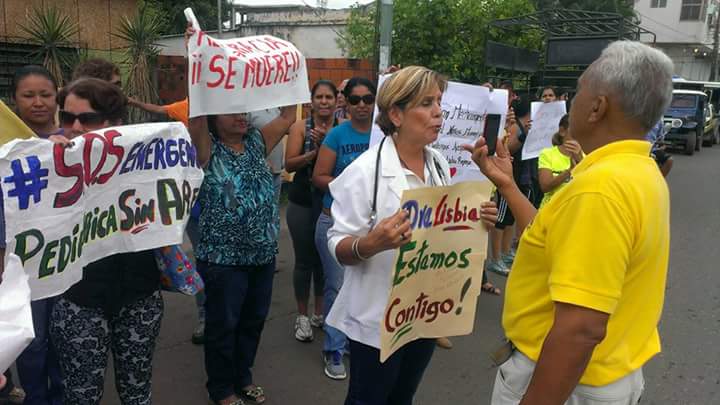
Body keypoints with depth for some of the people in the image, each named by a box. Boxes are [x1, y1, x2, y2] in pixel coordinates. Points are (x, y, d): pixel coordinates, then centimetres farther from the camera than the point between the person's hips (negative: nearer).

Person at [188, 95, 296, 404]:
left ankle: (243, 376, 40)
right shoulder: (208, 149, -8)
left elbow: (288, 116, 5)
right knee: (223, 324, 10)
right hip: (223, 257, -5)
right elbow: (196, 117, -24)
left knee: (254, 319, 18)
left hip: (263, 253, 6)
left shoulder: (257, 142, 7)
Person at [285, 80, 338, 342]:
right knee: (304, 259, 7)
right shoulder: (301, 127, -3)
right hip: (303, 203, -1)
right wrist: (315, 150, -20)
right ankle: (302, 316, 23)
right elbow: (289, 164, -9)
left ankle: (320, 313, 30)